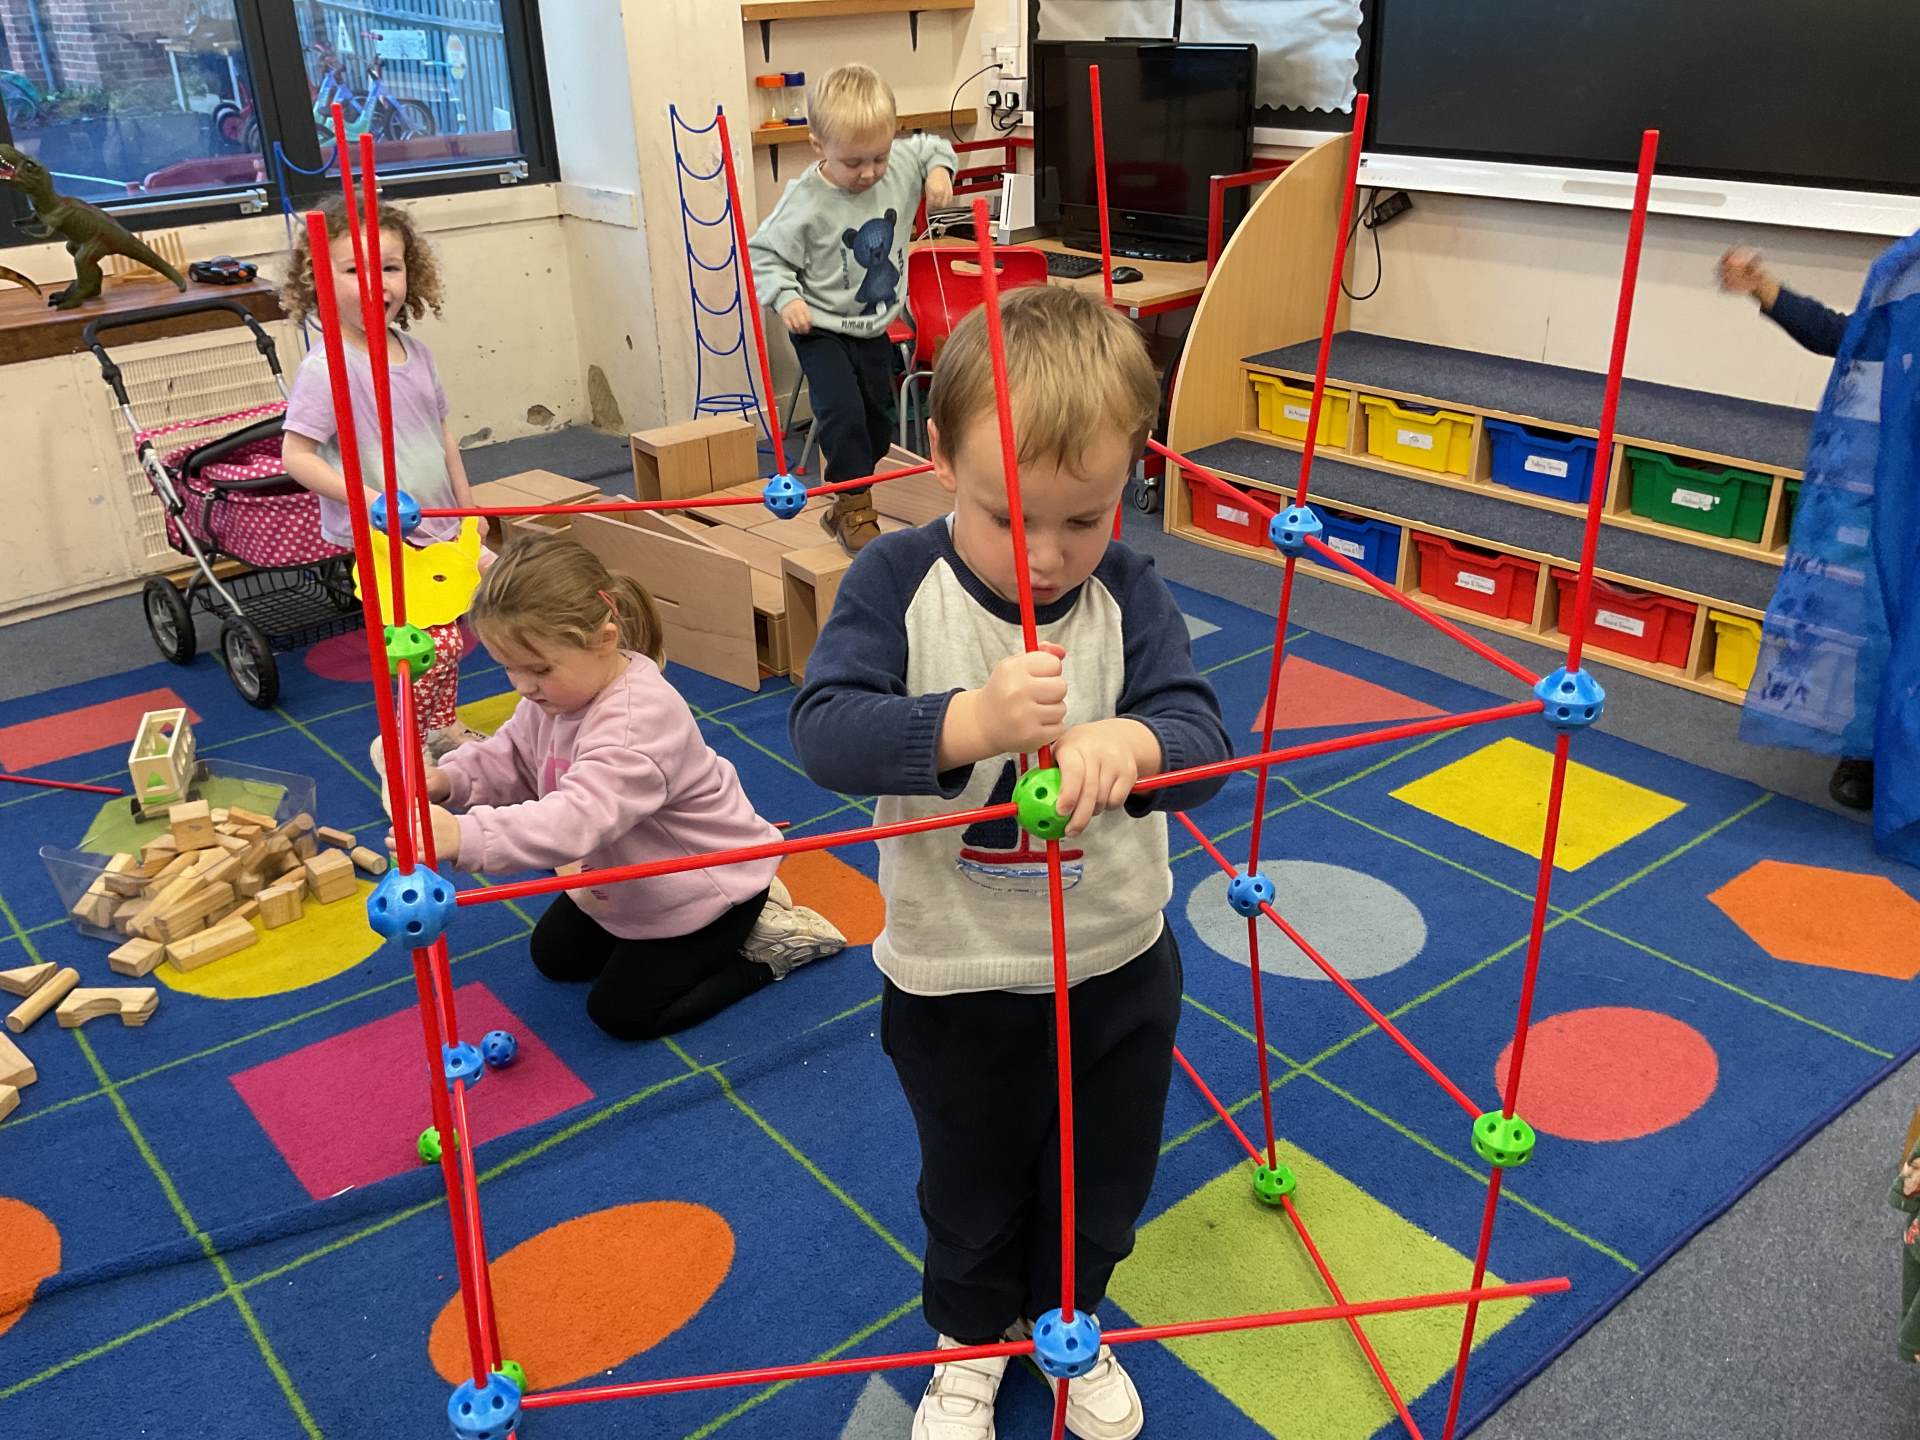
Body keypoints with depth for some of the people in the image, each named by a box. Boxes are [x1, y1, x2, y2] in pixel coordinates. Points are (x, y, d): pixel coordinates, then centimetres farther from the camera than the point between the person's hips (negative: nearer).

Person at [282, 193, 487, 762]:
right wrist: (371, 499, -29)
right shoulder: (327, 368, -18)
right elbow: (296, 456, -19)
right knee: (437, 643, -10)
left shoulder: (415, 353, 4)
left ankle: (442, 725, 40)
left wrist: (467, 506, 17)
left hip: (438, 529, 7)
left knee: (449, 633, 18)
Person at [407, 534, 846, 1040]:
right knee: (555, 955, 21)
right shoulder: (559, 690, -12)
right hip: (631, 873, 10)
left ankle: (768, 943, 8)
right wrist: (450, 778, -21)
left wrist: (464, 837, -65)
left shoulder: (636, 724, -41)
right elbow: (512, 757, 1)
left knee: (623, 1010, -4)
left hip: (709, 883, -10)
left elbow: (579, 818, -54)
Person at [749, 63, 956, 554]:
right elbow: (764, 253, -14)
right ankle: (854, 509, -3)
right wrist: (785, 298, -27)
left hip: (874, 328, 6)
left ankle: (846, 506, 30)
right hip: (822, 330, -6)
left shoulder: (901, 164, -9)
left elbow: (931, 147, 13)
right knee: (843, 413, -19)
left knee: (878, 421, 14)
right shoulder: (806, 203, -24)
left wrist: (939, 169, -7)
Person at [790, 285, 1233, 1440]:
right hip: (954, 981, -1)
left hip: (1118, 970, 2)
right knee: (972, 1186, 24)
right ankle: (972, 1338, 54)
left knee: (1101, 1182, 25)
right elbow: (825, 729, -29)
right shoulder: (897, 582, -18)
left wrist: (1133, 743, -47)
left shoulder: (1127, 592, -14)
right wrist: (969, 722, -46)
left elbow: (1203, 735, -24)